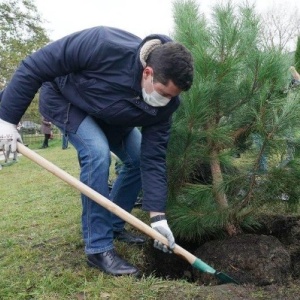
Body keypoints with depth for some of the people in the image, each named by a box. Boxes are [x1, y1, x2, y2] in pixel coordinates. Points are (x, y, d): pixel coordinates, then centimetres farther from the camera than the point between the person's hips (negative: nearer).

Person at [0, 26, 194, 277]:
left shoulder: (163, 105, -24)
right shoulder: (104, 45, -41)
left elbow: (153, 158, -20)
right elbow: (34, 66, -32)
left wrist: (157, 216, -26)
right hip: (63, 99, -5)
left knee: (140, 159, -3)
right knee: (98, 153, -28)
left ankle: (113, 225, 17)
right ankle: (99, 248, -16)